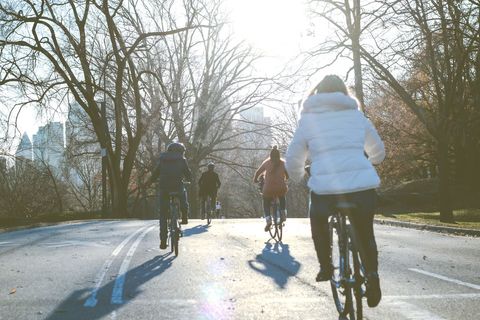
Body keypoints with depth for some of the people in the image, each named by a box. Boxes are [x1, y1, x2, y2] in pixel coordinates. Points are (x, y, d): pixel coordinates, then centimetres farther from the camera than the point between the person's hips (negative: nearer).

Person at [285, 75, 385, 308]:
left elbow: (293, 161, 11)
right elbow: (378, 151, 29)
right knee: (365, 232, 21)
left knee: (318, 222, 29)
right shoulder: (356, 115, 18)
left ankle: (325, 268, 21)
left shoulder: (308, 118, 12)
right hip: (363, 184, 2)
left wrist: (299, 177, 33)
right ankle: (372, 274, 3)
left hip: (324, 186, -1)